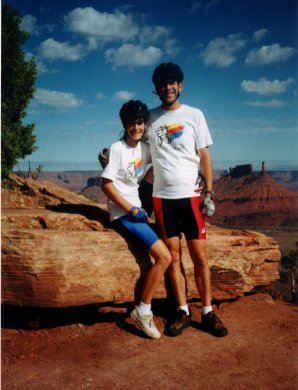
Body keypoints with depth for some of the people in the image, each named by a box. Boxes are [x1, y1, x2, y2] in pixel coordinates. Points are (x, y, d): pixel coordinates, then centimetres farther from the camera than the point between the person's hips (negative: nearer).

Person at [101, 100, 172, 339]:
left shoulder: (145, 147, 8)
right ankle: (143, 310, -2)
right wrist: (132, 210, -15)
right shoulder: (117, 149, -11)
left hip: (137, 207, 8)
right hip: (123, 212, -8)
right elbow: (106, 184, -14)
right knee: (164, 257, -15)